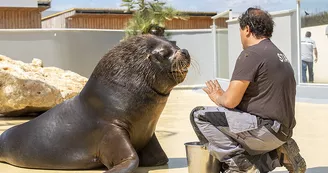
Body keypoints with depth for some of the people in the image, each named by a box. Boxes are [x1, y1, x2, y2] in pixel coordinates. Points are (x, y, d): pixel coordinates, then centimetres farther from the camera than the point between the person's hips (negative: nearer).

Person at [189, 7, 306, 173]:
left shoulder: (251, 54, -13)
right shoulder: (278, 54, 17)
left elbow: (230, 101, -16)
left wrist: (216, 97, 7)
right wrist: (223, 95, 13)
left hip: (264, 128, -10)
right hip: (282, 130, 10)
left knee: (199, 115, -8)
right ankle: (277, 154, 9)